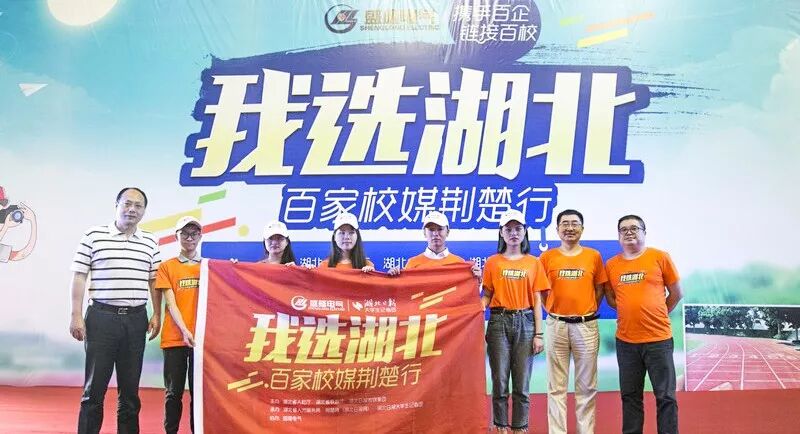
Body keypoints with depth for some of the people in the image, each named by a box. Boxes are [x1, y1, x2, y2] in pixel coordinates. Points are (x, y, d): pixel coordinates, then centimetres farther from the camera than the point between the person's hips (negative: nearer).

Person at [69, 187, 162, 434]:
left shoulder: (150, 243, 10)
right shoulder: (94, 236, 1)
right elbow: (79, 277, -1)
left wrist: (156, 315, 6)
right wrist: (76, 315, -6)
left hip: (136, 319, 3)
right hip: (101, 316, -3)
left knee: (130, 388, 9)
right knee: (95, 386, 1)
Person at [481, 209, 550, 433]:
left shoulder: (533, 263, 7)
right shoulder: (492, 262, 7)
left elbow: (536, 301, 5)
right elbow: (486, 296, 5)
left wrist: (538, 334, -1)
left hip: (525, 323, 0)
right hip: (499, 322, 0)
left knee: (522, 384, 3)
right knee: (499, 382, 0)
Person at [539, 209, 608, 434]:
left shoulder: (593, 256, 5)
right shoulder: (547, 257, 3)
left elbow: (599, 288, 12)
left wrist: (591, 310, 3)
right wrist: (550, 310, -1)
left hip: (586, 325, 1)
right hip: (556, 325, 0)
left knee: (587, 386, 7)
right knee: (556, 386, 4)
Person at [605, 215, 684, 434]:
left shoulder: (660, 257, -2)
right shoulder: (611, 264, 6)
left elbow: (676, 293, 6)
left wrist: (656, 315, 6)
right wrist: (632, 312, 4)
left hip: (659, 338, -3)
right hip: (625, 341, 3)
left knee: (665, 396, 3)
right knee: (630, 396, 11)